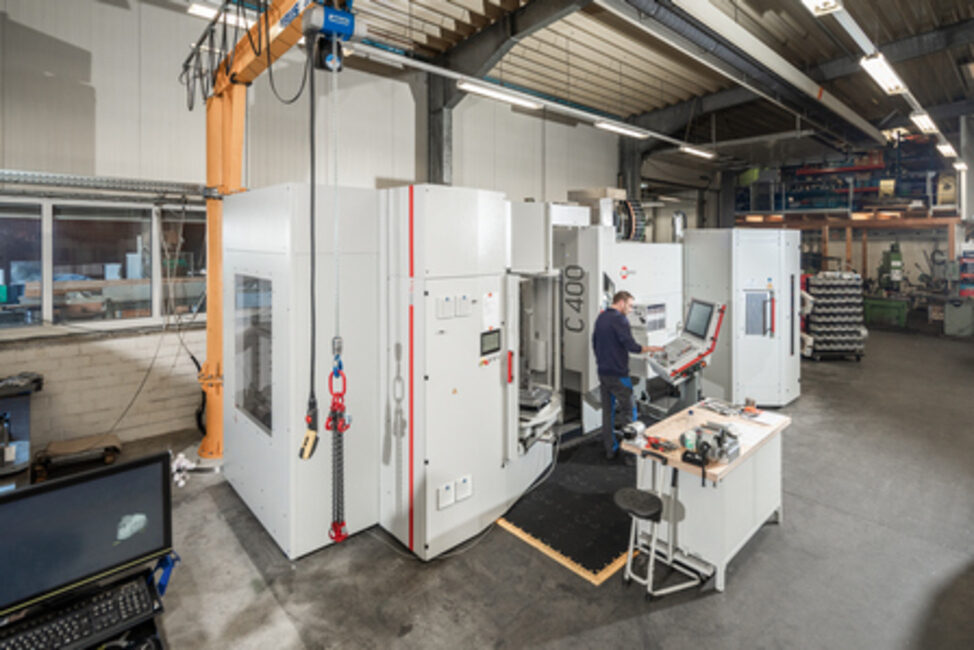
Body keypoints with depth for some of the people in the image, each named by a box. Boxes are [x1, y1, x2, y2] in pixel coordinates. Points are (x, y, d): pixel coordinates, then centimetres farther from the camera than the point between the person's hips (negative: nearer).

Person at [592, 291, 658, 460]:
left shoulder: (600, 318, 11)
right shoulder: (619, 319, -15)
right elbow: (631, 346, -20)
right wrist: (651, 349, -6)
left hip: (603, 372, 8)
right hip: (618, 374, -8)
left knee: (607, 411, 12)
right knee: (629, 411, 5)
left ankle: (610, 449, 18)